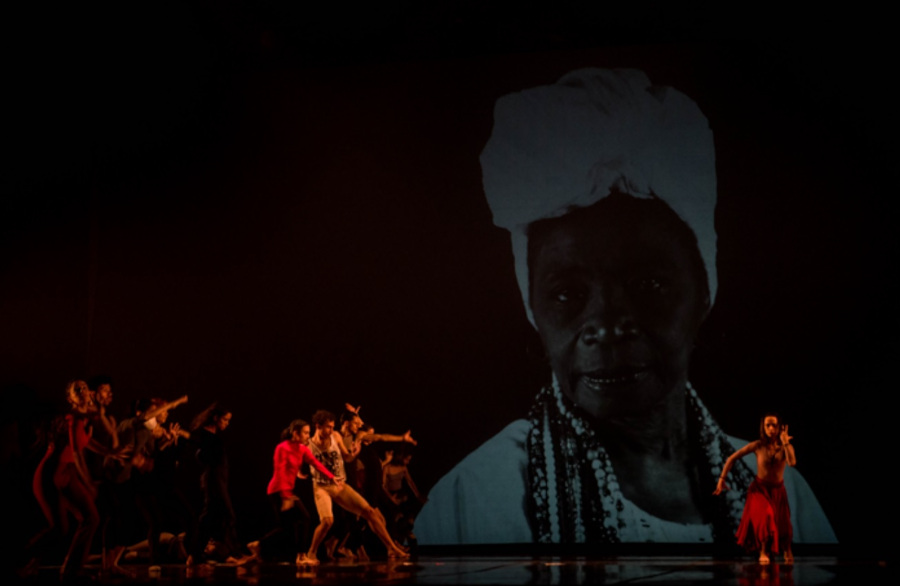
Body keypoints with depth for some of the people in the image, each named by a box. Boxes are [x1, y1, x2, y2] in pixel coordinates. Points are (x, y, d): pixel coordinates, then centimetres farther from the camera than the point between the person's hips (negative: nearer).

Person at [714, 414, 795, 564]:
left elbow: (792, 463, -30)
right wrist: (722, 479, -12)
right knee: (764, 516, -26)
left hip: (778, 491, 2)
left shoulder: (785, 446, -9)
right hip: (759, 489, -2)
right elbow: (732, 458, -9)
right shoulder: (758, 446, -14)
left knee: (782, 523, 1)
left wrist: (785, 442, -28)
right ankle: (763, 552, -3)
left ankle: (787, 550, 34)